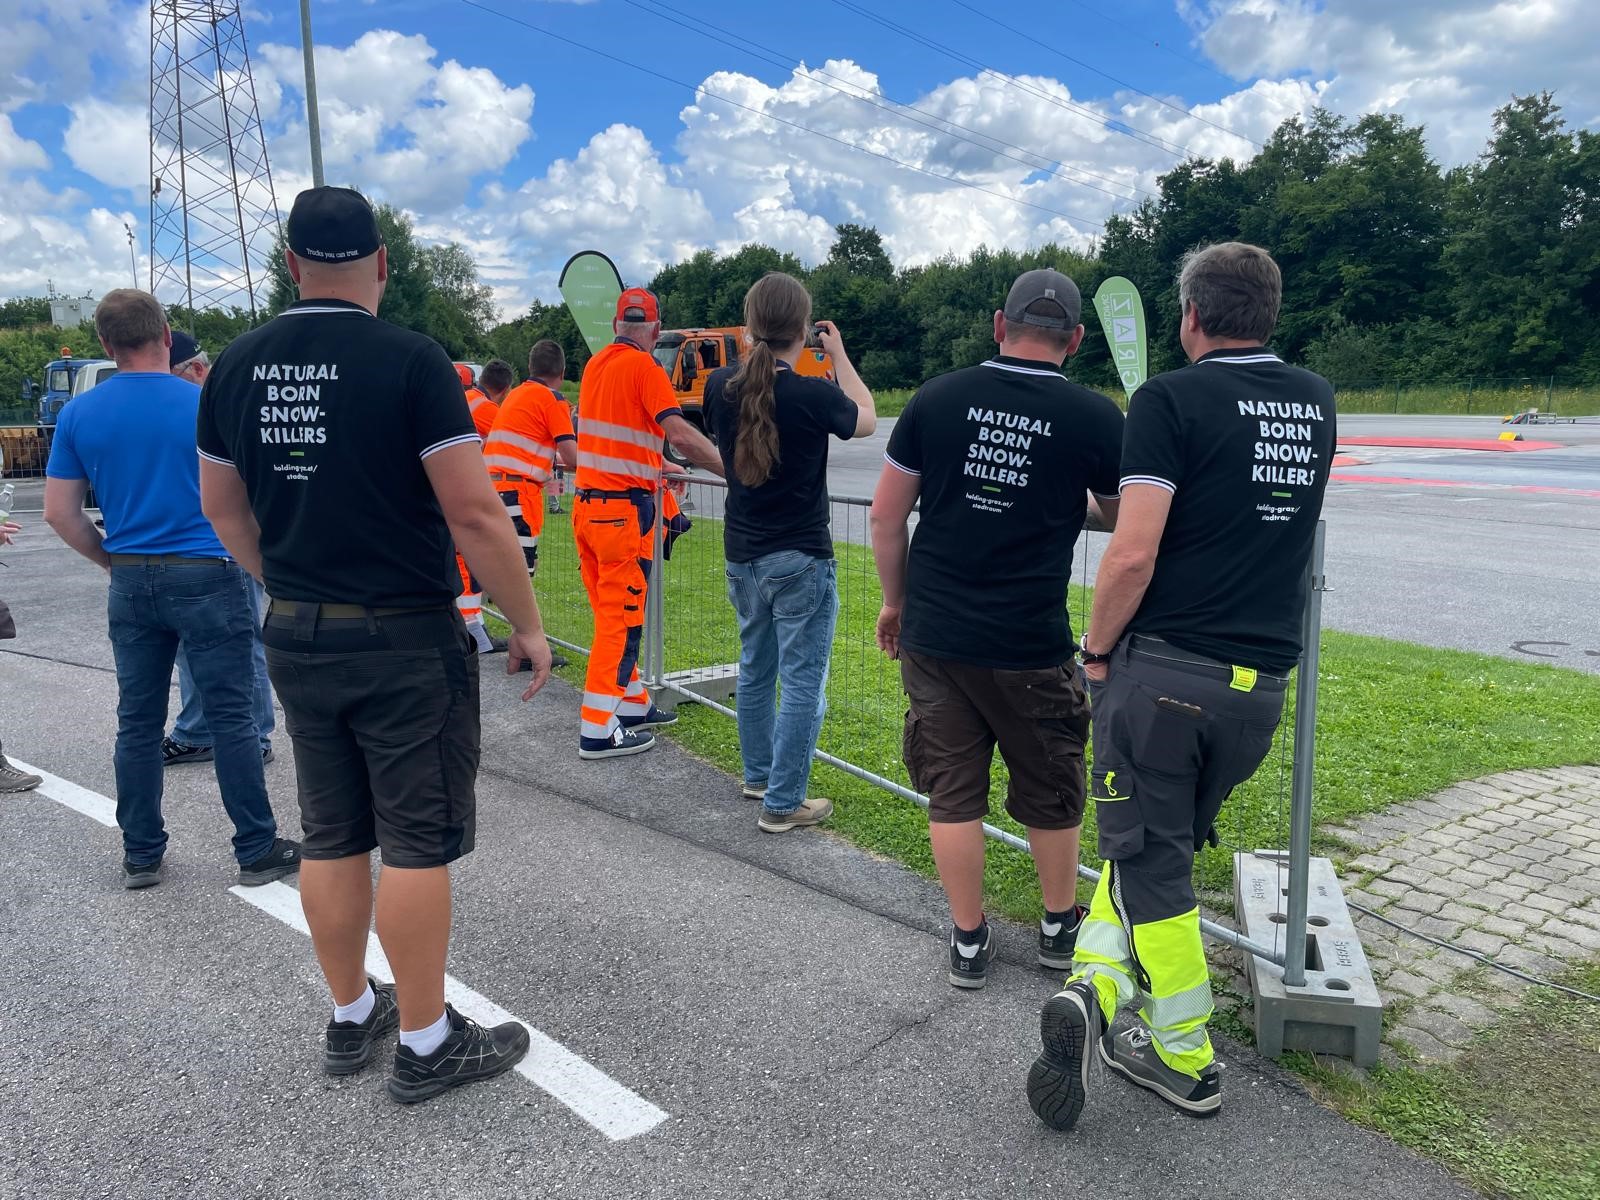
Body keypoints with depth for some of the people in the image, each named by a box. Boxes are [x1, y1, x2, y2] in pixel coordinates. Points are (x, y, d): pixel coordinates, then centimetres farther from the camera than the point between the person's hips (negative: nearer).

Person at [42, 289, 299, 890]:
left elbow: (59, 512, 4)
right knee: (231, 717, 1)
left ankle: (141, 856, 21)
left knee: (137, 722, 11)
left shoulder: (78, 414, 3)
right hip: (207, 575, -4)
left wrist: (112, 560, 16)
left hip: (131, 584, 4)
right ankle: (258, 850, 8)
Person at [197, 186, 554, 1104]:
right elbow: (474, 514, -18)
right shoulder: (410, 360, -14)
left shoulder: (237, 365, 3)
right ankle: (427, 1045, 17)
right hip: (406, 641, -6)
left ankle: (352, 1018, 32)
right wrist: (529, 624, -8)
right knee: (420, 842, 5)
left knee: (332, 837, 16)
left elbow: (224, 509, 13)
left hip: (296, 640, 6)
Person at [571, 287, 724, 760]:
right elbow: (681, 435, -22)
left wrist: (655, 465, 32)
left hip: (587, 504, 8)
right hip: (624, 510, -8)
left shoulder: (596, 364, 12)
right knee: (622, 618, -2)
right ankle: (598, 730, 1)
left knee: (611, 613, 15)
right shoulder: (644, 367, -11)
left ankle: (632, 705, 28)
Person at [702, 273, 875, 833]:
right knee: (803, 683, 3)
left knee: (755, 669, 21)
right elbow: (866, 421, 2)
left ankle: (759, 773, 37)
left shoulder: (720, 386, -6)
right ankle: (782, 803, 8)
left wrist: (754, 350, 14)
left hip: (742, 557, 6)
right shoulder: (814, 395, -18)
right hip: (801, 561, -6)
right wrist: (839, 353, 10)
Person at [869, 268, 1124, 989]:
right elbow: (1122, 518, 10)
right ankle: (1060, 927, 37)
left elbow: (886, 514, 1)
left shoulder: (937, 399, -3)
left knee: (952, 793, 13)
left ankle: (968, 943, 25)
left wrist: (896, 601, 14)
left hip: (933, 636, 2)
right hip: (1031, 648, -1)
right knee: (1051, 795, 18)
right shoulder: (1095, 419, -7)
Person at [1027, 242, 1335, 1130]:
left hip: (1162, 669, -5)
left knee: (1152, 857, 8)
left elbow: (1133, 553, -19)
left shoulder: (1171, 400, -10)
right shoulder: (1316, 402, 10)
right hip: (1260, 684, 6)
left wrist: (1097, 648, -3)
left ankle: (1185, 1060, 15)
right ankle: (1098, 985, 12)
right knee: (1162, 844, 19)